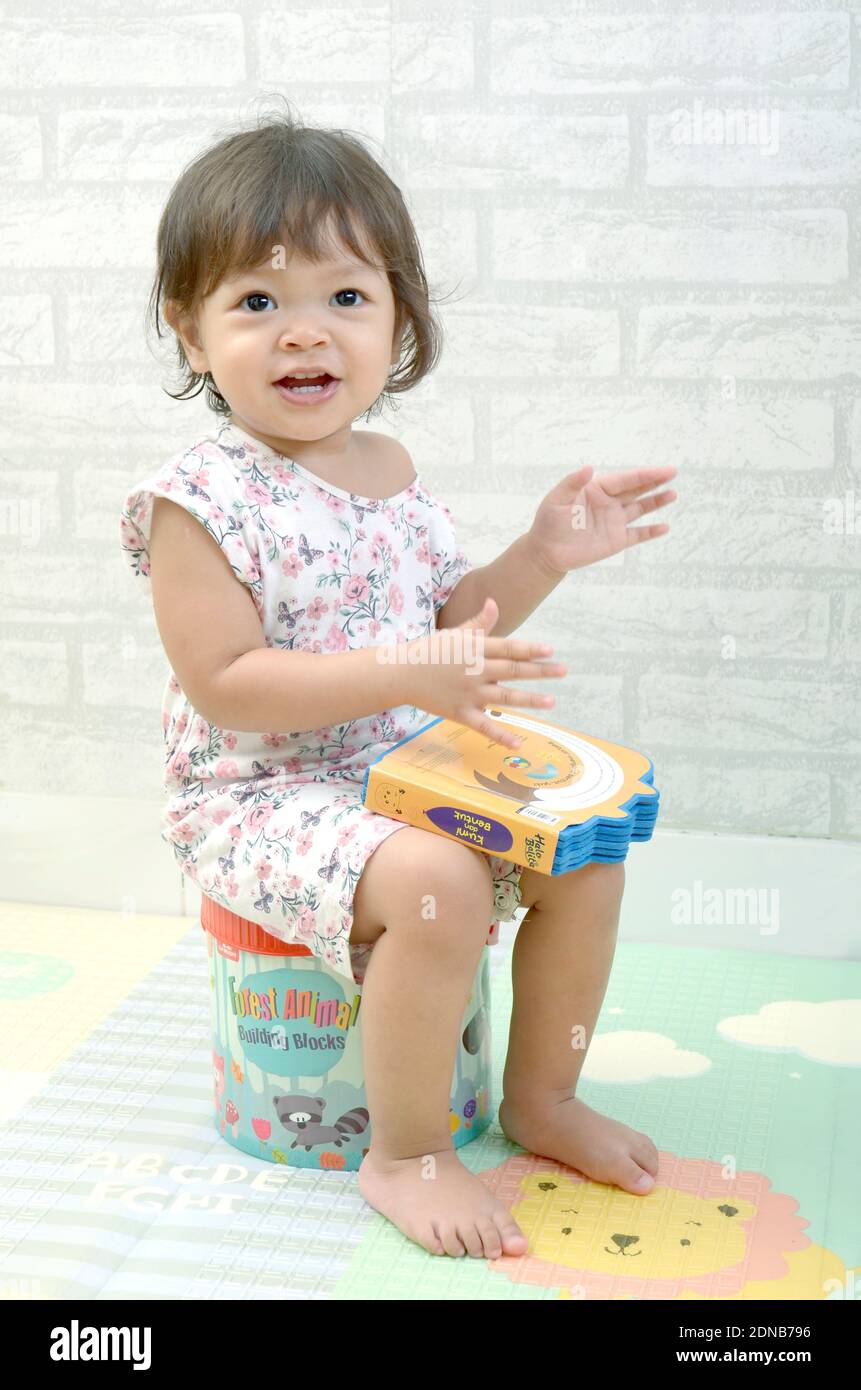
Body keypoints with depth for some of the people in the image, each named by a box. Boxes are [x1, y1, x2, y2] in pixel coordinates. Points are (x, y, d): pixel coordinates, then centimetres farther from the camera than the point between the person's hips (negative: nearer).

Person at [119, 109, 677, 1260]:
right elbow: (223, 686, -24)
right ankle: (405, 1156, -8)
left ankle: (542, 1100, 20)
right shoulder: (202, 499, -17)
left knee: (583, 851, 1)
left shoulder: (391, 470, 6)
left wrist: (544, 554, -1)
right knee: (436, 883, -31)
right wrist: (402, 674, -33)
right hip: (257, 792, -8)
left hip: (402, 766, 8)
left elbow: (446, 623, 15)